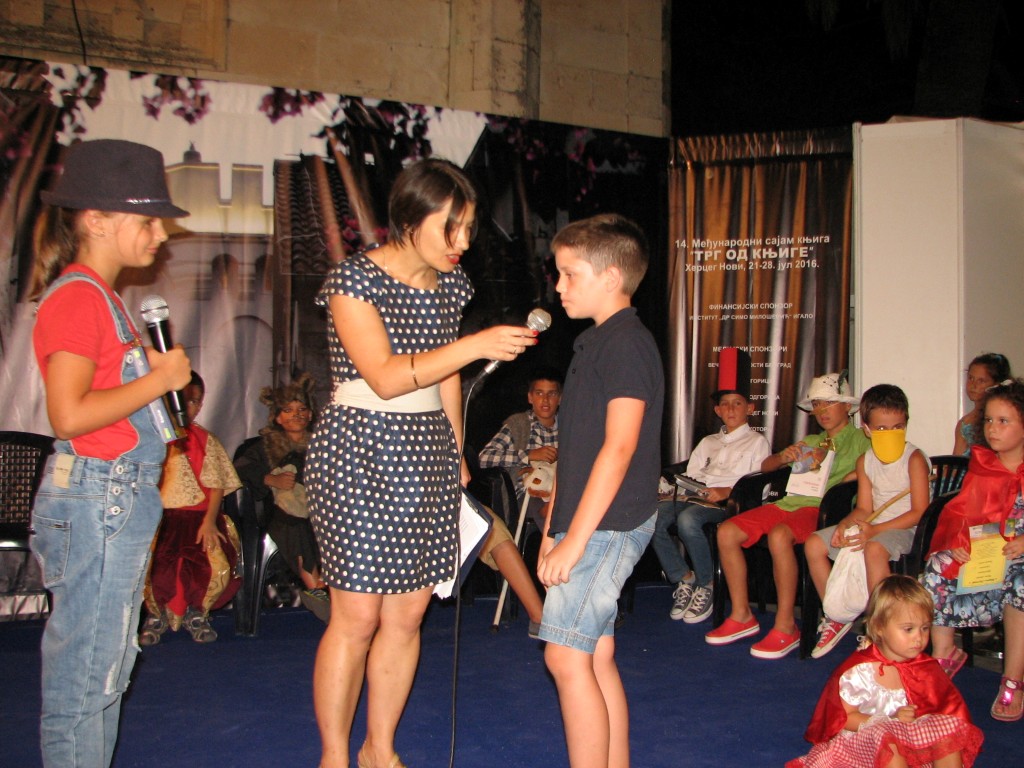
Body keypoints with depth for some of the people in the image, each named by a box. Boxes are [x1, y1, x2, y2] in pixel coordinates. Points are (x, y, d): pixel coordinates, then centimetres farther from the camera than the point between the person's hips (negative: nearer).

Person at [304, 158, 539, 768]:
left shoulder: (450, 284, 10)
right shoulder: (355, 279, -10)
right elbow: (385, 376, -20)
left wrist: (458, 454, 22)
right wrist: (477, 345, -25)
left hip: (426, 455, 6)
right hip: (360, 451, -6)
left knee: (408, 612, 8)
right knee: (357, 616, -4)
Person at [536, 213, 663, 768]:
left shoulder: (626, 343, -14)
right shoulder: (597, 342, 16)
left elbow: (619, 448, -21)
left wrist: (575, 538, -21)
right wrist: (554, 529, 17)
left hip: (606, 527, -10)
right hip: (592, 528, 10)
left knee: (566, 657, -7)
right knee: (597, 658, 13)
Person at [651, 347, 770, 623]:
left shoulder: (757, 442, 14)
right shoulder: (708, 442, 32)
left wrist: (725, 492, -15)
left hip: (728, 504, -5)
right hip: (694, 498, 6)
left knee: (688, 519, -38)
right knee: (652, 517, -26)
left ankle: (706, 587, -18)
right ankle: (683, 579, -12)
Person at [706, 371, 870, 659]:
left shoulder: (860, 439, 11)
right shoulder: (809, 442, 31)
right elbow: (765, 466, 27)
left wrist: (837, 486, -21)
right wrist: (783, 457, 6)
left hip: (821, 507, -7)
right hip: (788, 502, 7)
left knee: (779, 535, -37)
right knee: (727, 531, -14)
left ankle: (786, 627, -28)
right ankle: (741, 616, -6)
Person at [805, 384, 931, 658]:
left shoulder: (914, 458, -11)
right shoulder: (865, 461, 8)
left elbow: (919, 511, -17)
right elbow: (864, 508, 6)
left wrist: (874, 530, -25)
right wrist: (845, 525, -18)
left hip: (903, 528, -7)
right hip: (872, 526, 7)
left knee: (874, 550, -38)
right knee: (814, 544, -4)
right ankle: (837, 617, 6)